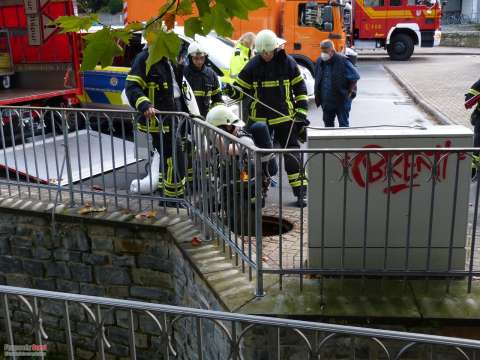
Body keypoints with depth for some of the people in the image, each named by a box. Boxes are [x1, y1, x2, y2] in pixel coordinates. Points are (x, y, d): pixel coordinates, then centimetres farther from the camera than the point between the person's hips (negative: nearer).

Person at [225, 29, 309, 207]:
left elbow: (300, 88, 5)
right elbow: (242, 87, 7)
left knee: (292, 154, -3)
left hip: (284, 117, -2)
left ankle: (300, 191, 3)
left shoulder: (287, 62, -1)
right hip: (259, 117, 2)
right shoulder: (253, 65, 1)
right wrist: (233, 91, -16)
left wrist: (301, 111, 0)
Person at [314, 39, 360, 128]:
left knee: (343, 124, 2)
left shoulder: (342, 61, -15)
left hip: (342, 100, -6)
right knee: (328, 123, 17)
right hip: (326, 100, 6)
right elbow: (317, 80, 16)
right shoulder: (320, 61, 3)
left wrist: (349, 93, -9)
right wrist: (318, 95, 11)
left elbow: (355, 77, -9)